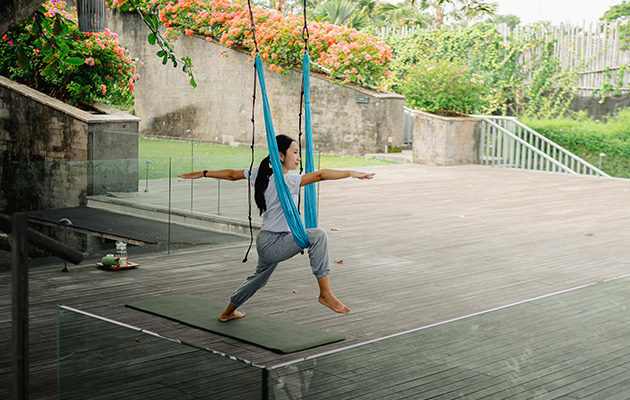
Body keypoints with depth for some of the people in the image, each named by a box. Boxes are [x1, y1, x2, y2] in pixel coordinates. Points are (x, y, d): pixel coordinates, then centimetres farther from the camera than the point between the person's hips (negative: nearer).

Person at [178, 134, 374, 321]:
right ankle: (325, 293, -27)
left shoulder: (261, 173, 4)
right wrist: (352, 173, -33)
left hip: (266, 243, 10)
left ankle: (228, 312, 55)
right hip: (272, 245, -10)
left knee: (260, 277, 34)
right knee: (317, 235, -27)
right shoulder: (285, 181, -21)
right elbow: (320, 175, -30)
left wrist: (202, 174, 26)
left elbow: (232, 174, 15)